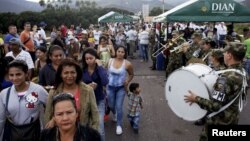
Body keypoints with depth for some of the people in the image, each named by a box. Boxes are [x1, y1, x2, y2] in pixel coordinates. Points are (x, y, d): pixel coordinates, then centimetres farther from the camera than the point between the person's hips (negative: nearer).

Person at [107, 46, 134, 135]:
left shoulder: (127, 64, -14)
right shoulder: (110, 61, -8)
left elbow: (131, 74, 2)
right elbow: (106, 73, 1)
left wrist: (127, 82, -11)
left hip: (121, 88, -2)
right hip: (110, 87, 2)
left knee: (119, 107, -2)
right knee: (111, 105, 17)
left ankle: (119, 125, 18)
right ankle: (115, 114, 53)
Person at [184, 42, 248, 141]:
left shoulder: (226, 77, -30)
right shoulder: (242, 72, -2)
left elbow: (215, 106, -31)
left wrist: (196, 99, -20)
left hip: (220, 122, -8)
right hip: (232, 118, 8)